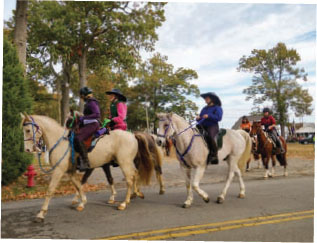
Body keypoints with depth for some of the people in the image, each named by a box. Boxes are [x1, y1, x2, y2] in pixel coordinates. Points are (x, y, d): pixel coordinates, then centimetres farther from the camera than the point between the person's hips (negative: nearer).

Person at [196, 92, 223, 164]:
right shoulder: (204, 109, 23)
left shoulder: (217, 108, 3)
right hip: (203, 127, 7)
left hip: (213, 127, -7)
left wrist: (209, 116, -20)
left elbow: (218, 117, -11)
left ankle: (214, 155, -24)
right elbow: (200, 117, 25)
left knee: (209, 136, -37)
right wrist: (198, 118, 2)